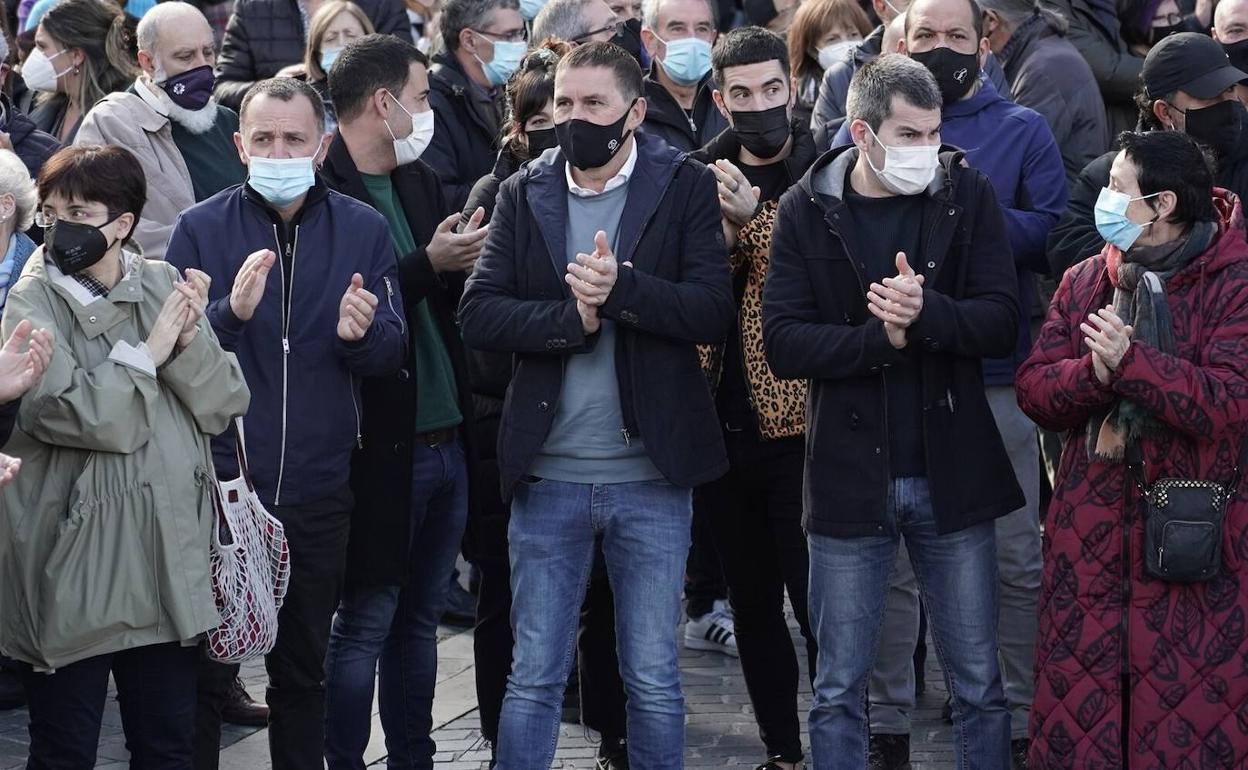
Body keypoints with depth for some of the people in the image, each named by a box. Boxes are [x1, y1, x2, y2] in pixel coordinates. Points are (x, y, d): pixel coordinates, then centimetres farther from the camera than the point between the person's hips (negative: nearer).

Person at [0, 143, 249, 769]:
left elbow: (226, 405, 1)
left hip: (165, 557, 4)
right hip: (73, 570, -4)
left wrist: (190, 343, -15)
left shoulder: (166, 286, 5)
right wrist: (147, 354, -12)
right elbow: (76, 414, -21)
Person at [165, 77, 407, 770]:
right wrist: (230, 313, -27)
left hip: (318, 487, 2)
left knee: (303, 664, 14)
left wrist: (361, 334, -20)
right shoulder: (200, 229, -2)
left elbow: (392, 354, 2)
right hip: (219, 479, -2)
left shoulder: (362, 230, 3)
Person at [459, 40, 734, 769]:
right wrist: (569, 319, -17)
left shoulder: (685, 186, -2)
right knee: (534, 679, 8)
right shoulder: (524, 194, 5)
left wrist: (622, 287, -23)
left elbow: (714, 309, -11)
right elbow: (478, 313, -3)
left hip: (650, 474, -2)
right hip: (548, 475, 2)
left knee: (654, 681, 7)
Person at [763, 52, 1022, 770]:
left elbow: (1002, 323, -7)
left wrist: (925, 311, -24)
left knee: (979, 683, 8)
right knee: (839, 690, 7)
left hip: (952, 472, 1)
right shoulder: (807, 210, -2)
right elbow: (784, 343, -7)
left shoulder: (970, 194, -1)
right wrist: (883, 337, -19)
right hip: (849, 475, 0)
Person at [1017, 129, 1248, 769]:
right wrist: (1093, 373, -17)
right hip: (1089, 531, 5)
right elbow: (1033, 389, 2)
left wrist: (1131, 361, -24)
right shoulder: (1085, 282, 10)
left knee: (1189, 712, 0)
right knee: (1075, 704, 8)